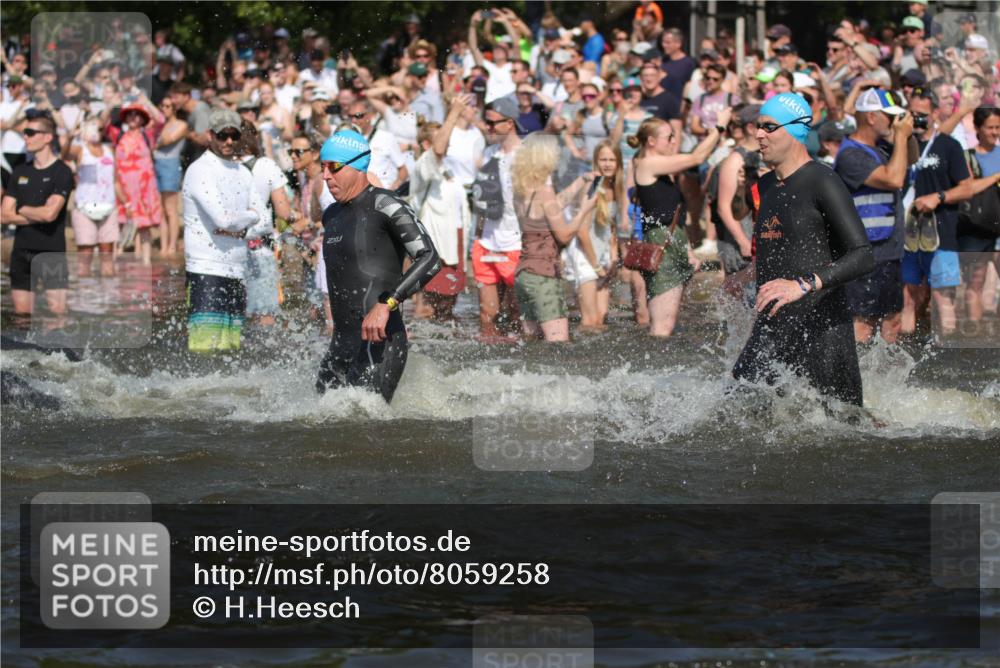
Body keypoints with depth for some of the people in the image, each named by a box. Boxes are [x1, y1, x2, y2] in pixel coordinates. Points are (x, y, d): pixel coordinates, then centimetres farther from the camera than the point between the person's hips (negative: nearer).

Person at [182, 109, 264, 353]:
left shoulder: (243, 173, 18)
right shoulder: (199, 170, -7)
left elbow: (260, 214, 9)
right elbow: (223, 218, -17)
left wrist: (235, 224, -9)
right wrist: (246, 217, 2)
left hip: (237, 271, 7)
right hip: (205, 271, -7)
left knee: (230, 348, 5)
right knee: (204, 344, -15)